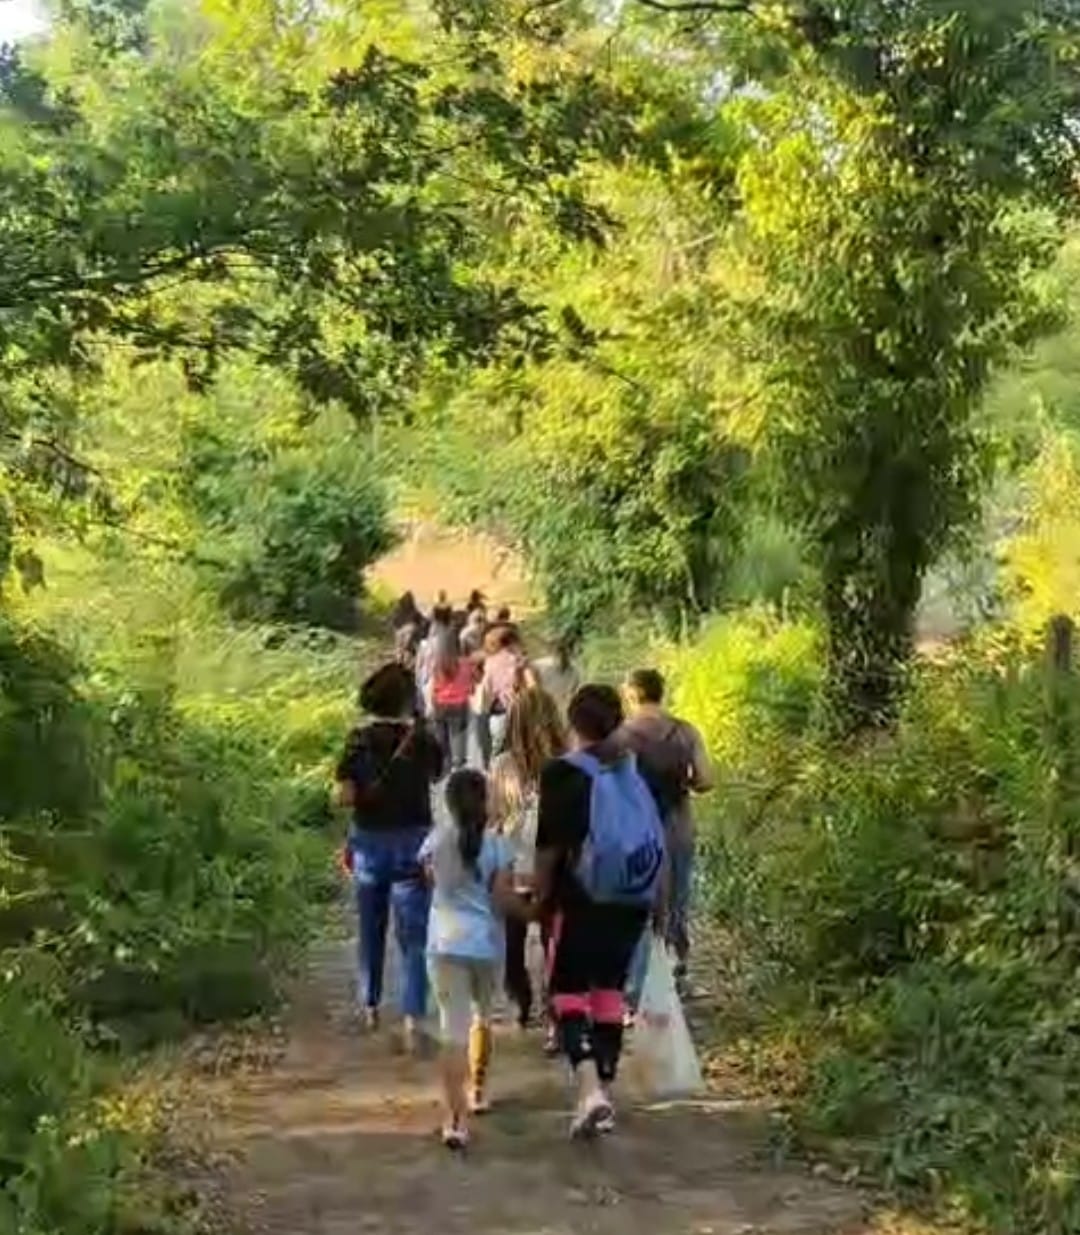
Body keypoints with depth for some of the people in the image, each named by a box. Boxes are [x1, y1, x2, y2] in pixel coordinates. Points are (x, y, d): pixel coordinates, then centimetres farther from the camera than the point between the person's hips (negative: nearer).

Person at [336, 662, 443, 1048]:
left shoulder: (359, 740, -7)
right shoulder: (421, 740, -6)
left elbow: (346, 796, -12)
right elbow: (435, 775, 13)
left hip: (369, 841, 2)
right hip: (412, 842, -2)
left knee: (371, 928, 19)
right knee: (413, 934, -1)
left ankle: (370, 1005, 31)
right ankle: (412, 1017, -12)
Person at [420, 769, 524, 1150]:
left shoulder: (436, 841, 0)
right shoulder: (495, 844, -7)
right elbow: (503, 899, -11)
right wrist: (529, 907, 7)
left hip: (446, 943, 0)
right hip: (486, 943, 0)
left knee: (454, 1028, -6)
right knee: (482, 1017, 25)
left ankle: (456, 1118, -18)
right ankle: (477, 1091, 40)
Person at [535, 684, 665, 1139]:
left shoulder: (564, 773, -9)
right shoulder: (637, 770, 4)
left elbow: (550, 846, -9)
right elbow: (662, 841, 6)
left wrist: (540, 893, 4)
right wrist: (659, 897, 15)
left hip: (583, 900, -4)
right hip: (634, 901, 5)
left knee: (568, 989, 3)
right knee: (609, 990, 14)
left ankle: (590, 1087, -16)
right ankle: (605, 1093, 16)